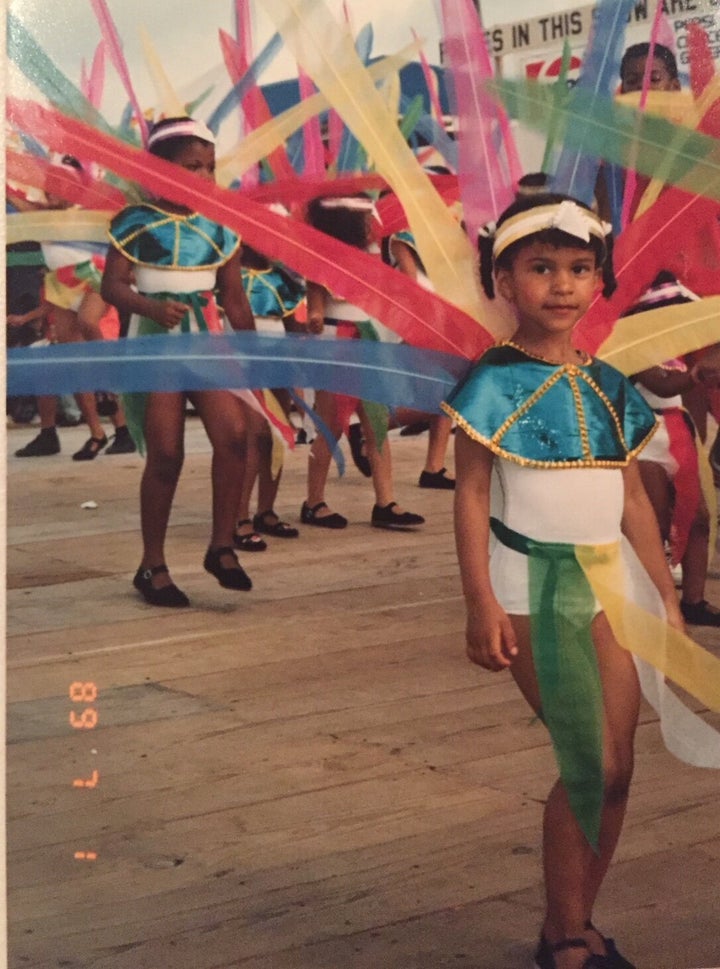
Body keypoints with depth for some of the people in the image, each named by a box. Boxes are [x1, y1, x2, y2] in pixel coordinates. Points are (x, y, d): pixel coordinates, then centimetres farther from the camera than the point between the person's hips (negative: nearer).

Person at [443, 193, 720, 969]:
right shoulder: (495, 383, -6)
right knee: (588, 765, -7)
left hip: (610, 582, 6)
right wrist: (481, 602, -17)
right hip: (535, 586, -6)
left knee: (616, 766, 4)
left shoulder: (609, 388, 10)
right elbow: (471, 495, -9)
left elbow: (634, 500, 14)